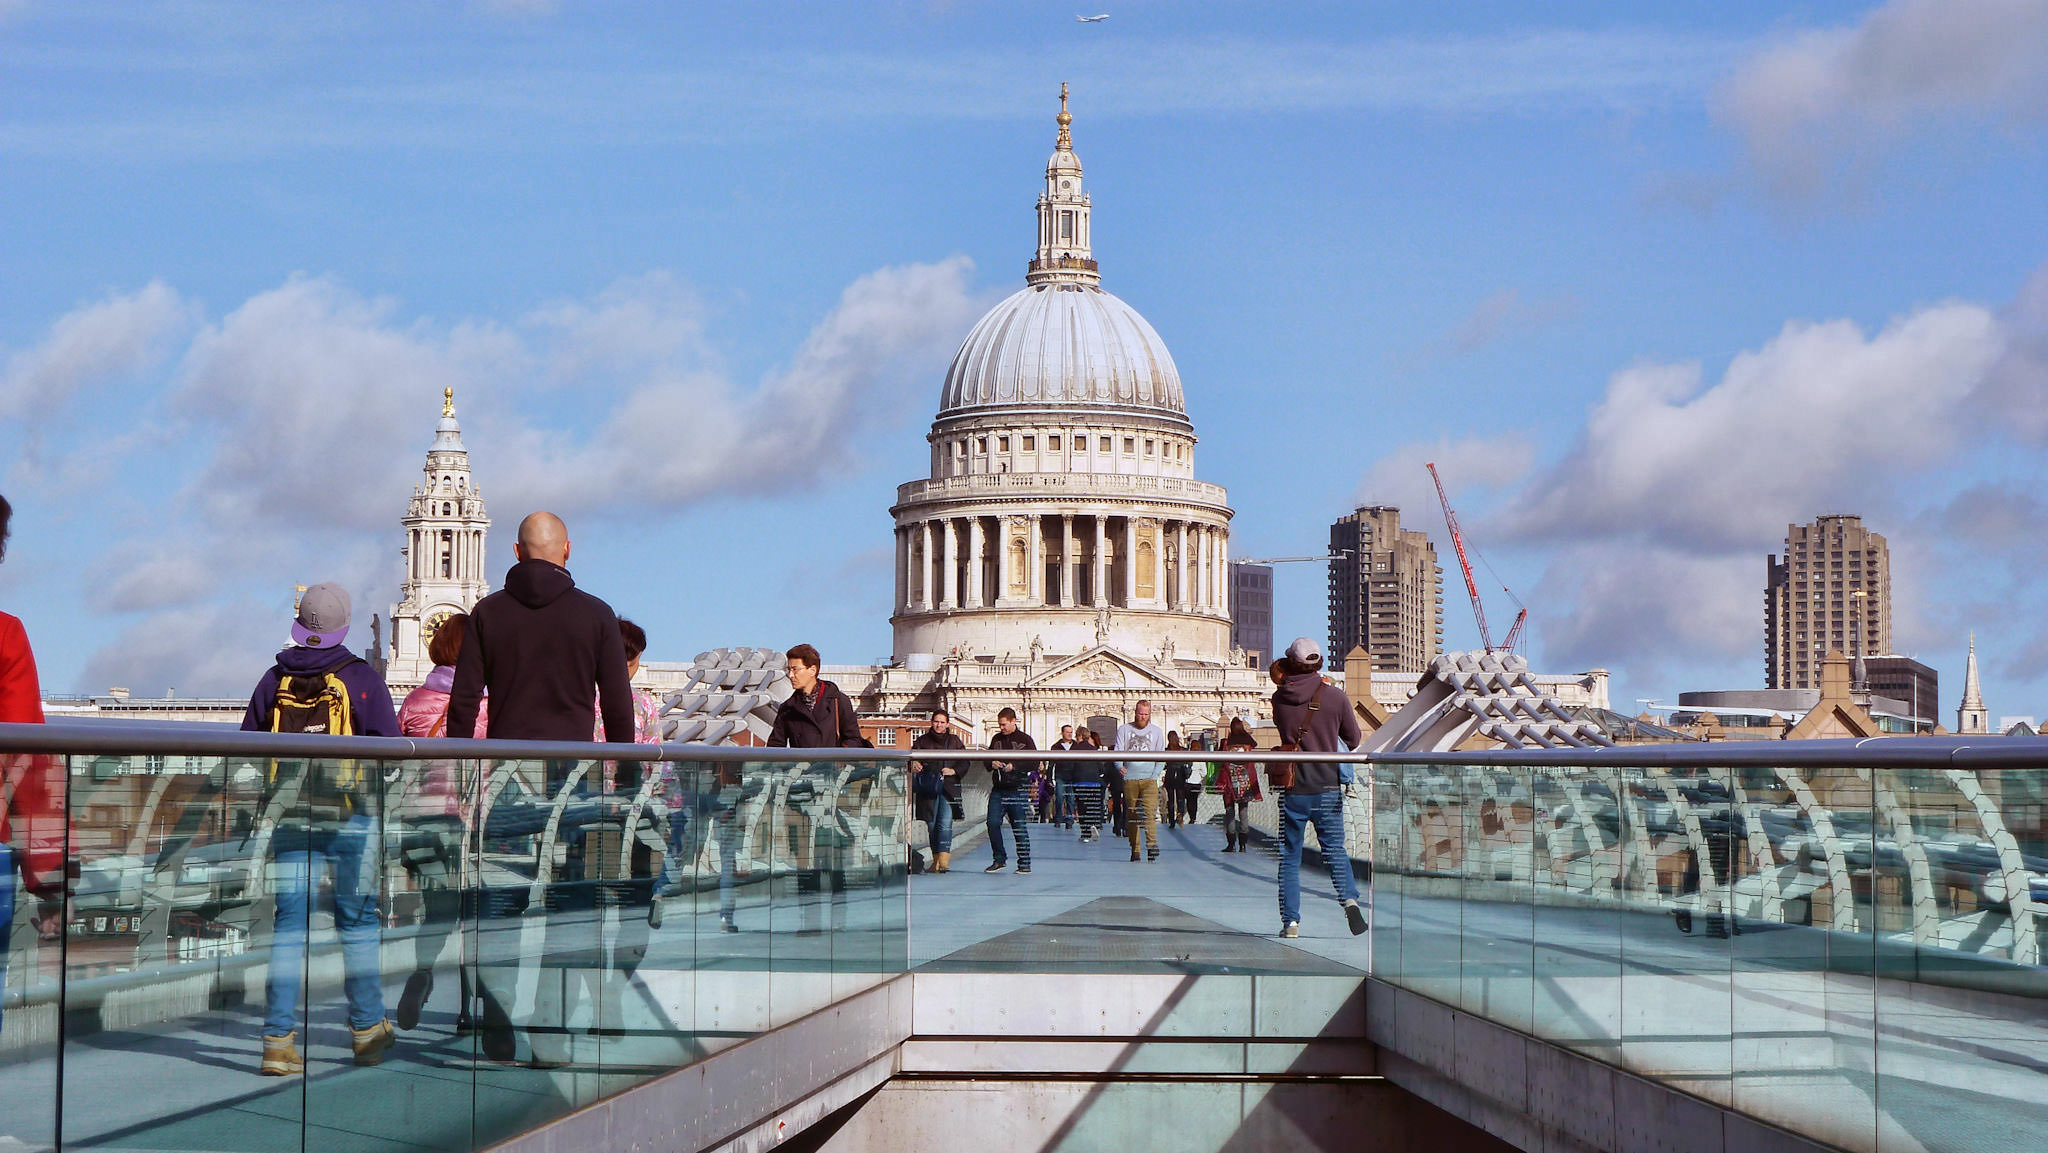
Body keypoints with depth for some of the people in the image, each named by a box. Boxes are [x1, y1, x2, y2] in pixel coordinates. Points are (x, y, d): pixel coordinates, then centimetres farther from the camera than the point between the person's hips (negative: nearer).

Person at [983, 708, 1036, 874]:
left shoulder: (1025, 739, -1)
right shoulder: (996, 739, 13)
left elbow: (1035, 763, -7)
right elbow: (987, 759, 21)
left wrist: (1014, 766, -17)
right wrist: (992, 764, -3)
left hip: (1017, 790, -4)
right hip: (998, 789, 4)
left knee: (1020, 827, -1)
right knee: (992, 823, -4)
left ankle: (1024, 863, 7)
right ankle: (999, 860, 9)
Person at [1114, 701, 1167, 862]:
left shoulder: (1157, 731, 12)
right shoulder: (1124, 729, 11)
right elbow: (1118, 751, 5)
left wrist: (1155, 775, -3)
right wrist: (1120, 766, -16)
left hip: (1149, 778, -1)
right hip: (1130, 778, 1)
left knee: (1149, 812, -18)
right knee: (1132, 816, 2)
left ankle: (1152, 845, -28)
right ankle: (1134, 850, 7)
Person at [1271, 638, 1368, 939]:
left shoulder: (1279, 698, -3)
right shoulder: (1334, 696, -5)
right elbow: (1354, 740, 7)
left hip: (1292, 789, 0)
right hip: (1327, 787, 0)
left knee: (1289, 857, 9)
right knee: (1335, 849, 9)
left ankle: (1291, 921, 5)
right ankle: (1349, 898, -15)